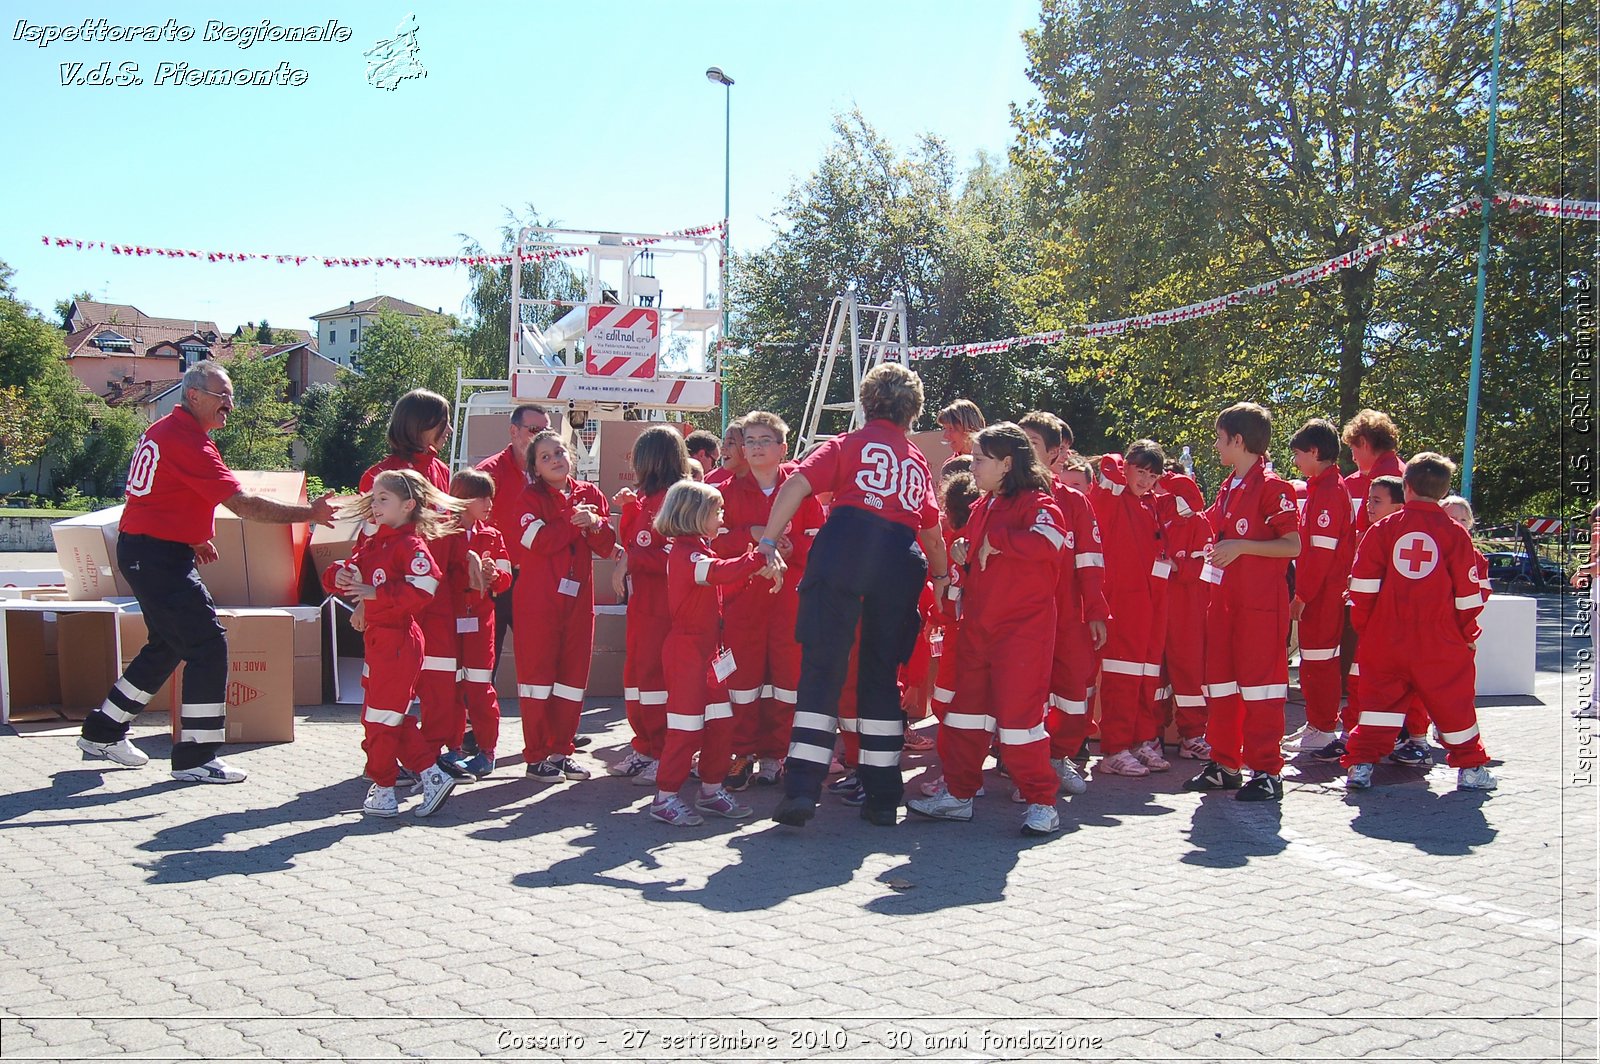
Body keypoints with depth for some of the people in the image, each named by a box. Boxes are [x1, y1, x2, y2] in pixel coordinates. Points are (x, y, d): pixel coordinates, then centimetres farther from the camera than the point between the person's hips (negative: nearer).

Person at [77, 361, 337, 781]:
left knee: (168, 645, 21)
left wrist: (192, 539, 18)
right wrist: (309, 513, -23)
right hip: (158, 557, -11)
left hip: (141, 552, 11)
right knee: (209, 644, -9)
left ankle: (102, 732, 32)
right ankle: (195, 758, -5)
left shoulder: (165, 431, 12)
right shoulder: (187, 441, -20)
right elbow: (242, 503, -25)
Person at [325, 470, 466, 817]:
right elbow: (345, 573, 12)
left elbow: (423, 589, -26)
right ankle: (433, 774, 19)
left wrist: (375, 593, -27)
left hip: (398, 641, -9)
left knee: (380, 715, -3)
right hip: (378, 640, 9)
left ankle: (383, 789, 8)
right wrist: (339, 577, -11)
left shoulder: (411, 544, -13)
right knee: (392, 717, 14)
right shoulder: (374, 544, 14)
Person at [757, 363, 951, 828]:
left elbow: (798, 483, 0)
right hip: (901, 559, 3)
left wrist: (768, 541, -5)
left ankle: (802, 786, -13)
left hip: (845, 544, -3)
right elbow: (931, 529, 32)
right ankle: (882, 797, 13)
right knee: (882, 672, 11)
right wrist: (941, 573, 49)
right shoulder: (918, 459, 26)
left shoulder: (850, 444, 17)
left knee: (823, 667, -3)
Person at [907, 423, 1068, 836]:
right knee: (967, 709, 11)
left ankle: (1041, 802, 5)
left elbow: (1048, 541, -31)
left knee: (1018, 712, -7)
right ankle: (957, 794, 21)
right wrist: (965, 555, 4)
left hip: (1024, 627, -8)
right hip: (978, 627, 8)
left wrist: (995, 540, -20)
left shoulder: (1036, 503, -9)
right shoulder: (982, 507, 16)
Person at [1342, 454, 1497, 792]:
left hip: (1386, 640, 1)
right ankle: (1470, 768, 20)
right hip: (1440, 643, 0)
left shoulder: (1383, 529, -1)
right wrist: (1468, 634, 13)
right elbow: (1468, 591, 2)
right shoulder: (1455, 533, -2)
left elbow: (1362, 584, -2)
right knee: (1453, 703, 12)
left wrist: (1363, 624, 10)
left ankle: (1360, 765, 0)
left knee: (1380, 699, 7)